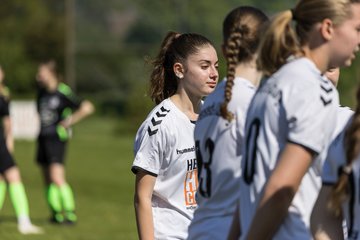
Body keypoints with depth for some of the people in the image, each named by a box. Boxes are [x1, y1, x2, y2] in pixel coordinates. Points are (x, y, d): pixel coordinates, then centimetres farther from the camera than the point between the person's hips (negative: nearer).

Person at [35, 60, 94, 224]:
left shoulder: (62, 92, -12)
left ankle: (70, 213, -12)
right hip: (43, 137, 8)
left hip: (57, 138, -8)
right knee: (47, 180, 8)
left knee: (57, 178, -17)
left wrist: (70, 121, -12)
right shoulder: (41, 92, 12)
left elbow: (87, 108, -14)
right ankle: (56, 213, 16)